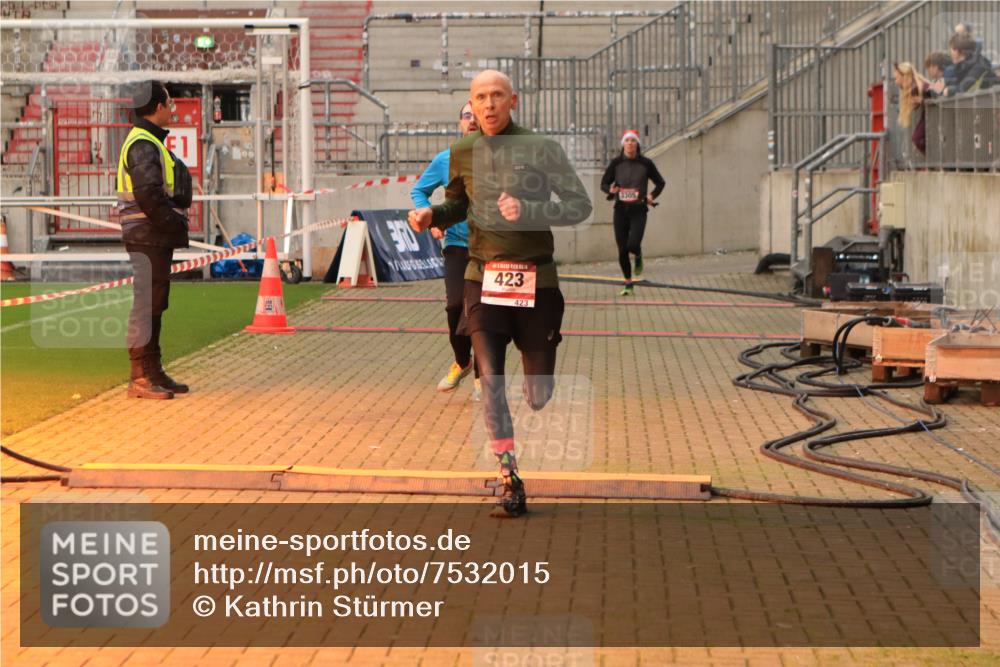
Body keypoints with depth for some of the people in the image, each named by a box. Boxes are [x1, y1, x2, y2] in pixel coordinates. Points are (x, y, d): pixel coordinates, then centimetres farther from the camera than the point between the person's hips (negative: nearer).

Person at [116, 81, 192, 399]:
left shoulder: (149, 142, 19)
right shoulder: (143, 145, -15)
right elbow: (149, 196, -24)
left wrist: (177, 224, 9)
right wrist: (177, 225, -15)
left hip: (158, 238, 11)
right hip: (148, 238, -11)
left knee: (154, 305, 14)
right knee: (146, 304, -7)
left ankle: (153, 372, 21)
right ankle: (140, 378, -5)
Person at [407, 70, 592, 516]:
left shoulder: (541, 149, -5)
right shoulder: (463, 153, 5)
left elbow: (580, 205, -5)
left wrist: (528, 210, -20)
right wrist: (432, 216, 0)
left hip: (536, 281, -1)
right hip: (484, 280, 1)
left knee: (539, 396, 4)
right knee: (490, 379, -15)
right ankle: (510, 479, -4)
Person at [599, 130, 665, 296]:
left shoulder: (645, 163, 0)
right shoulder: (616, 163, 2)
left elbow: (660, 183, 12)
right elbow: (604, 183, 8)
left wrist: (652, 195, -3)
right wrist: (610, 190, -14)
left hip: (638, 210, -2)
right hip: (620, 209, 2)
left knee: (633, 244, -19)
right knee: (622, 249, 2)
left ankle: (638, 257, 21)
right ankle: (628, 284, 18)